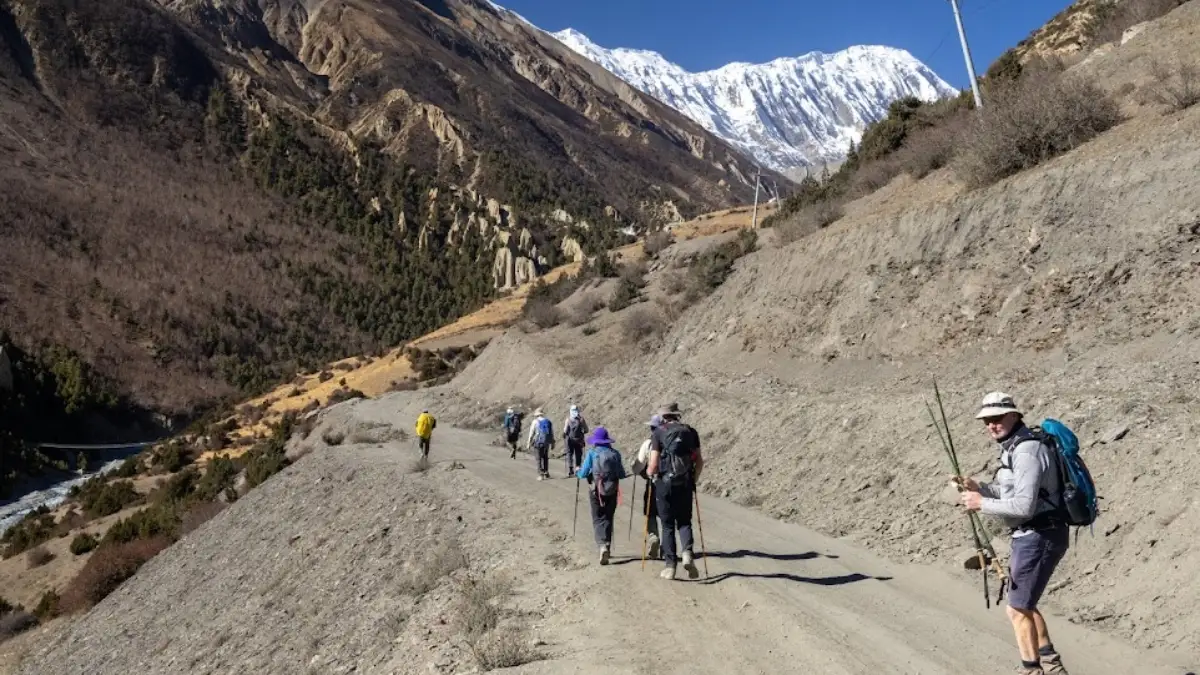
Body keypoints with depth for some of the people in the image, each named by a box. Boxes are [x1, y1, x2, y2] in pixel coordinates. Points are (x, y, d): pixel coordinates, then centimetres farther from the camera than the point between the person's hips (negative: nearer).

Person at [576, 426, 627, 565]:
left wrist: (577, 472, 15)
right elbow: (622, 474, 4)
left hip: (596, 490, -2)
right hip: (612, 490, 2)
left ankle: (603, 545, -16)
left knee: (599, 519, 4)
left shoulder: (592, 452, -7)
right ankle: (607, 547, 21)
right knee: (608, 518, 15)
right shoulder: (615, 453, 0)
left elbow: (583, 473, -7)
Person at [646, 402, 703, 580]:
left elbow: (653, 464, -8)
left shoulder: (658, 433, -3)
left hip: (665, 483, -2)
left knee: (668, 525, 8)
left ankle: (670, 565, 7)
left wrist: (650, 472, 13)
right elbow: (700, 462, 6)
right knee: (684, 521, 14)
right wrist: (694, 479, 20)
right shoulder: (690, 432, 6)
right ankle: (688, 553, -10)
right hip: (685, 484, 2)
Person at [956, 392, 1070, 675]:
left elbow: (1023, 506, -27)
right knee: (1024, 604, 23)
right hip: (1032, 535, 11)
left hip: (1039, 537, -11)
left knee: (1018, 610, -1)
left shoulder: (1027, 451, -21)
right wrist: (980, 488, 7)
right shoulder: (1014, 447, 11)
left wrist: (982, 504, -16)